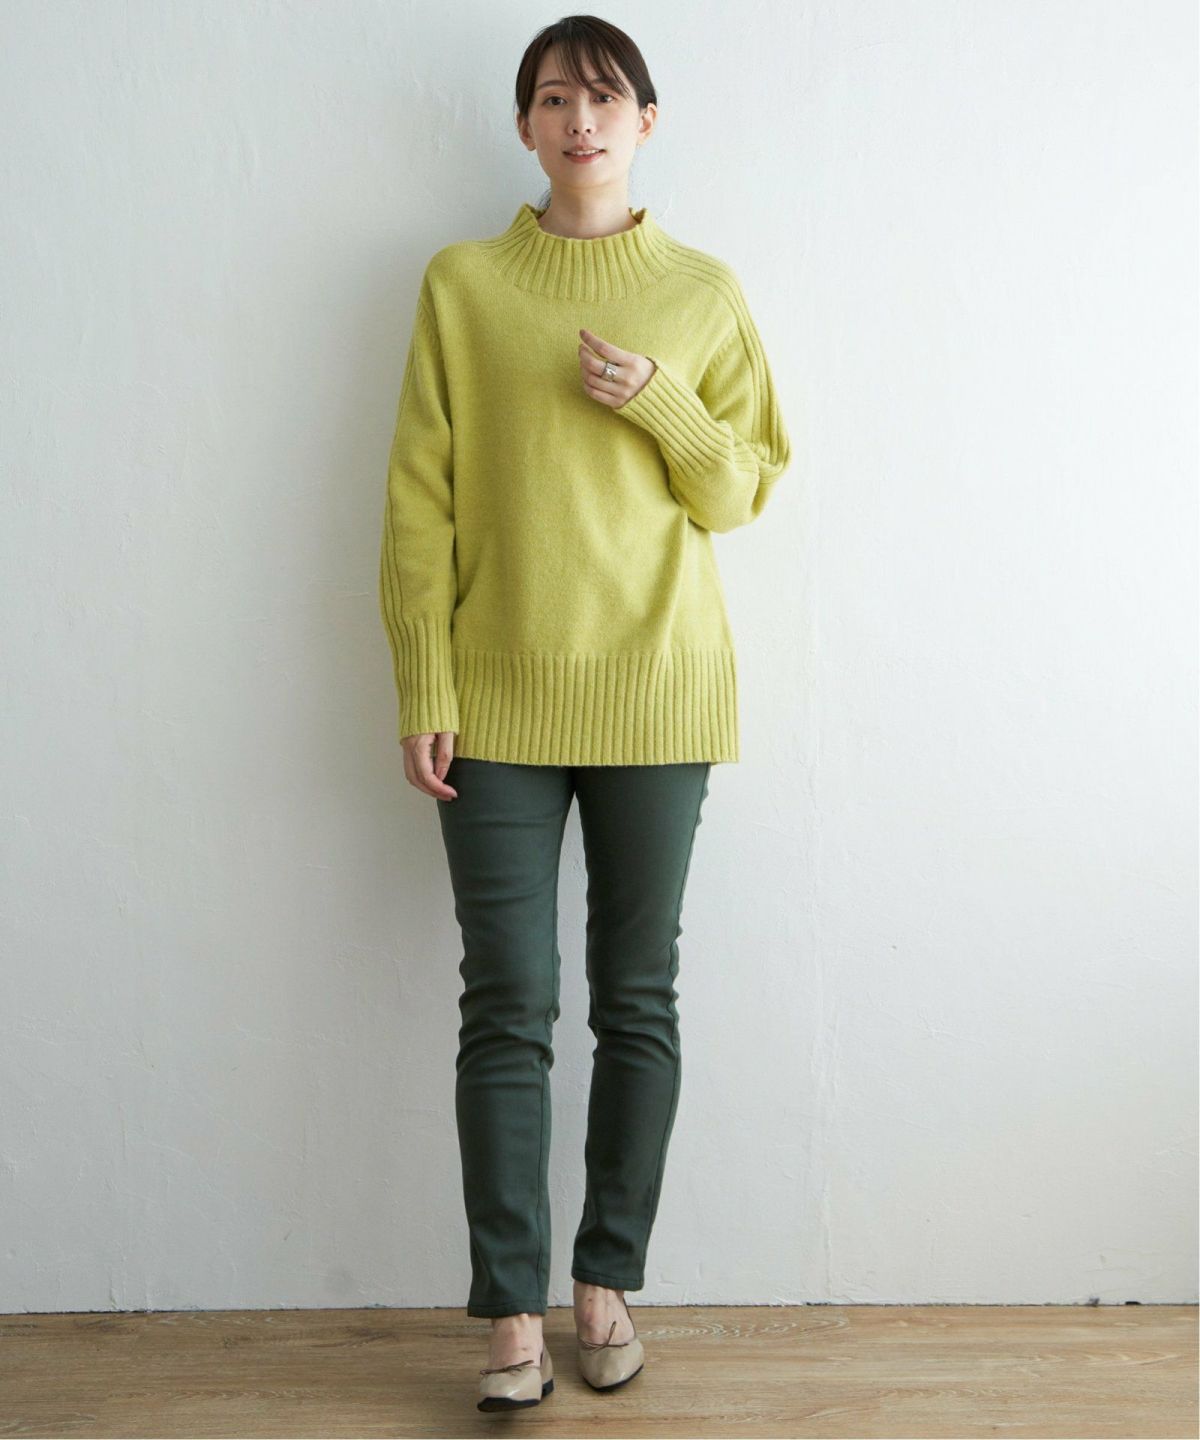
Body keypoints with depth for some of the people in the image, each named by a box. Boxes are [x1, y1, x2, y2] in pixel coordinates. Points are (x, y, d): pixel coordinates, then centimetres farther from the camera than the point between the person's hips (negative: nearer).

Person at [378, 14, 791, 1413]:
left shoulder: (704, 292, 8)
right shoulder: (462, 284, 5)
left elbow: (746, 489, 7)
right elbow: (420, 499, 1)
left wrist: (658, 401, -11)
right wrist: (424, 691, -5)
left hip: (655, 694, 1)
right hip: (501, 696, -1)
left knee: (638, 1000, 8)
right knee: (508, 1007, 1)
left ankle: (608, 1279, 23)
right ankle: (511, 1310, 12)